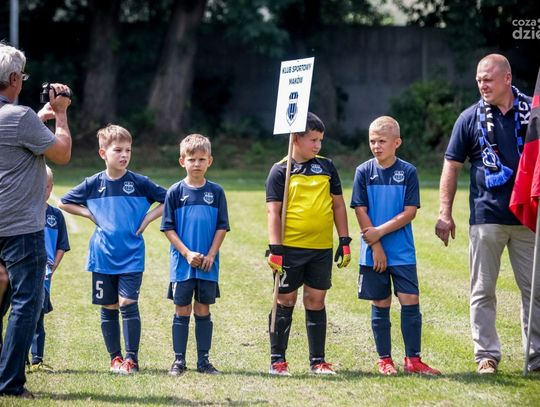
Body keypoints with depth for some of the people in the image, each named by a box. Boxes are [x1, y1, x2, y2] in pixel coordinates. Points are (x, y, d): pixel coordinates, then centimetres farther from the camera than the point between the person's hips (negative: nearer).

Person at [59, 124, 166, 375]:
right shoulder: (93, 184, 1)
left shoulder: (139, 183, -3)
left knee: (128, 303, -11)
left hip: (131, 257, -2)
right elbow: (65, 203, 12)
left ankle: (131, 358, -6)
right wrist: (90, 214, 1)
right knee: (108, 308, 7)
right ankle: (115, 357, 17)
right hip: (102, 257, 2)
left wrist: (148, 219, -4)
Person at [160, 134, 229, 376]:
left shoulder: (216, 192, 2)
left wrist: (211, 255, -8)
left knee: (203, 311, 7)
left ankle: (203, 360, 13)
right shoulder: (175, 192, -1)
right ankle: (179, 360, 8)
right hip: (182, 264, -1)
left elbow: (222, 227, 3)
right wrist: (187, 253, -12)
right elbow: (168, 228, -2)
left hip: (208, 265, 1)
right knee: (182, 311, 3)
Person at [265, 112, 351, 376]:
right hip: (290, 248, -3)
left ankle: (318, 361, 13)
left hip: (321, 248, 3)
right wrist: (275, 249, -12)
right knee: (285, 301, 3)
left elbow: (338, 205, 14)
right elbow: (273, 211, -5)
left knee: (316, 301, 7)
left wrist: (344, 242, 9)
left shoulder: (326, 167, 9)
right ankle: (277, 360, 9)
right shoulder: (281, 171, -2)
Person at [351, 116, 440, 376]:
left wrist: (380, 231, -13)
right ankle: (384, 360, 13)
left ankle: (413, 359, 2)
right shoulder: (364, 172, 1)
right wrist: (376, 246, -8)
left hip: (402, 251, 0)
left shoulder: (408, 172, 0)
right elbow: (361, 211, -2)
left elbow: (409, 212, -5)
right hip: (373, 251, 0)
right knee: (380, 305, 5)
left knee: (410, 301, -4)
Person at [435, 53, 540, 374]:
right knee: (483, 291, 4)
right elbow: (452, 166, 6)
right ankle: (487, 354, 11)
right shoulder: (471, 118, 3)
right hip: (486, 217, 0)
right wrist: (445, 214, 0)